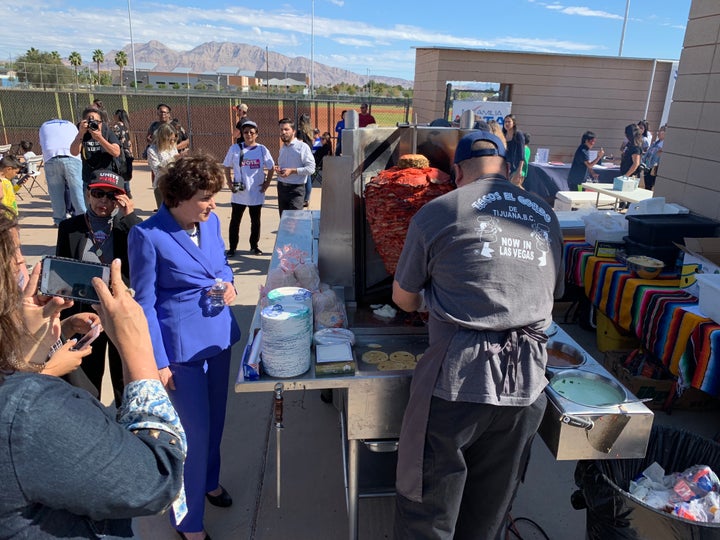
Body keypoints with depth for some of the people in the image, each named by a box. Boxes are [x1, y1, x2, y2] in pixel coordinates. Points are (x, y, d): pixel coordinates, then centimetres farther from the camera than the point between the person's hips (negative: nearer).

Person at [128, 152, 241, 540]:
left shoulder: (211, 222, 1)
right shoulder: (147, 235, -17)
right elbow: (144, 303, -14)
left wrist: (227, 282, -6)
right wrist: (158, 362, -15)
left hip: (218, 335, 7)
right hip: (181, 344, -6)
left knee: (215, 419, 21)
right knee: (195, 430, 2)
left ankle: (209, 481, 48)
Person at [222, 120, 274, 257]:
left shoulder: (262, 150, -1)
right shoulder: (235, 149, -1)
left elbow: (271, 168, 8)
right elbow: (226, 167, 7)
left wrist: (267, 183, 0)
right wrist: (230, 183, -1)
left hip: (256, 193, 1)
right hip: (239, 193, 0)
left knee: (255, 221, 12)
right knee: (235, 221, 5)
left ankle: (254, 246, 26)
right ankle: (232, 247, 16)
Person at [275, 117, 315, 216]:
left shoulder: (302, 147, -8)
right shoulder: (282, 148, 16)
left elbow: (311, 168, -15)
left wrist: (292, 171, -21)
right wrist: (277, 169, 6)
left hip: (296, 189, -7)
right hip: (281, 187, 7)